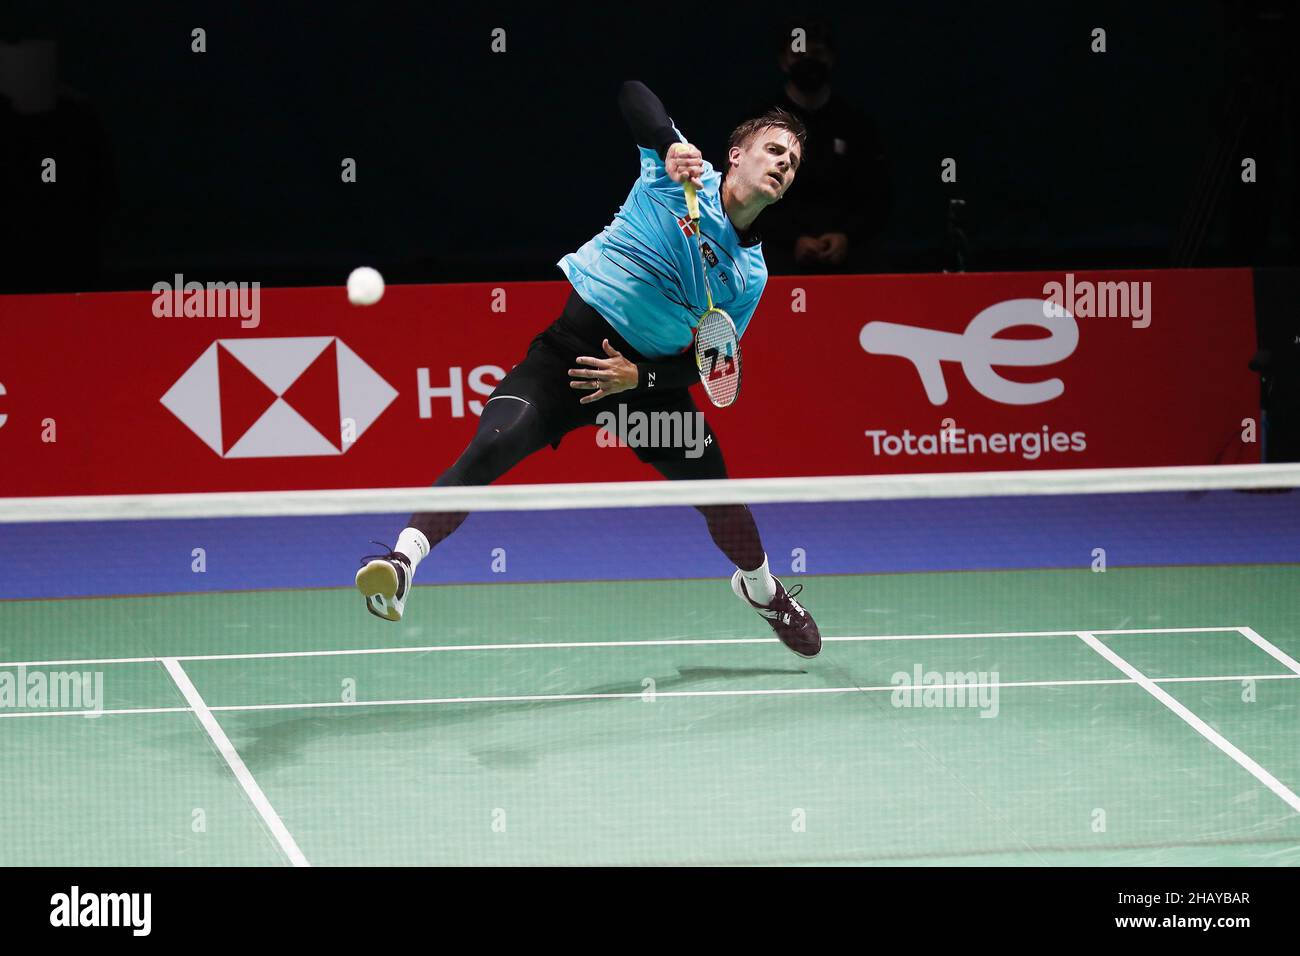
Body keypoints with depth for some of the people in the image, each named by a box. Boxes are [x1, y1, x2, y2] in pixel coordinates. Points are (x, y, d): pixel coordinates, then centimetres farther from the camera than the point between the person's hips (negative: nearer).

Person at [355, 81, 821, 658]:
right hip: (570, 344, -5)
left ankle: (760, 588, 41)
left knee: (716, 487, 9)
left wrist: (639, 377, -11)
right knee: (492, 446, -28)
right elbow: (631, 93, -8)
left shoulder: (750, 274, 8)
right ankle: (403, 561, -35)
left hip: (651, 371, 5)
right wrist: (671, 144, -25)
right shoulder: (684, 171, -3)